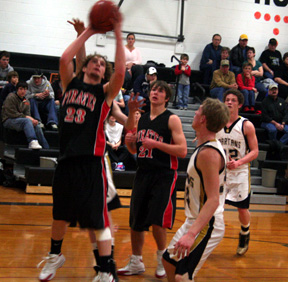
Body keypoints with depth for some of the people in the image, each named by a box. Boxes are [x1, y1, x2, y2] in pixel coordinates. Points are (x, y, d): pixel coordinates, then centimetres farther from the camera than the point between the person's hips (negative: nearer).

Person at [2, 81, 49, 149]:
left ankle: (46, 148, -16)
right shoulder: (11, 97, -6)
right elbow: (12, 114, -14)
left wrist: (32, 119, -15)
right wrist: (26, 117, -17)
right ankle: (32, 142, -51)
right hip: (8, 120, -7)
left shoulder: (26, 101, 16)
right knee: (27, 120, -34)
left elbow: (27, 114, 9)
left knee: (37, 126, -16)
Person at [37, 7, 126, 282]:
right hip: (66, 157, 4)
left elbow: (120, 72, -16)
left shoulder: (105, 91, 2)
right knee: (60, 213, 21)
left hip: (91, 161, -4)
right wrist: (88, 32, -4)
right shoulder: (71, 83, 11)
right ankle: (55, 256, 43)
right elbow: (64, 58, -6)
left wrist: (118, 34, -17)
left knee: (99, 219, -3)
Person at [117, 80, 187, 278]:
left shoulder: (172, 119, -5)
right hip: (143, 173, 6)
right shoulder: (141, 119, 13)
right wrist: (129, 142, 0)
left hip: (164, 176, -6)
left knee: (156, 221, -11)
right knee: (135, 222, 8)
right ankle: (136, 263, 23)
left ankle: (162, 260, 13)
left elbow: (182, 151, -13)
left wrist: (156, 144, -21)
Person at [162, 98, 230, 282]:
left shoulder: (208, 153, -23)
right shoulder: (205, 147, 8)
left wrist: (191, 234, -36)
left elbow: (213, 201, -29)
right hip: (195, 221, 10)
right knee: (169, 261, 20)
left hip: (205, 225, -10)